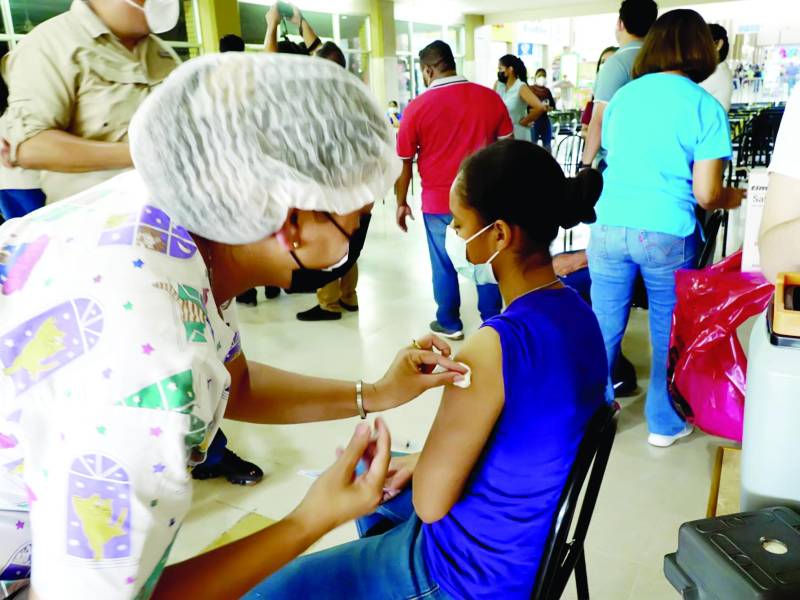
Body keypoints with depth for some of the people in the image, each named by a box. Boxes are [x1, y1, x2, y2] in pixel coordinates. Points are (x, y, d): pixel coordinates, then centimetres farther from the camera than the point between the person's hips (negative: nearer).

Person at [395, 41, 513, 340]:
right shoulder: (490, 98, -1)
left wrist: (402, 203, 9)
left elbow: (404, 163, -2)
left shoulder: (418, 107, -8)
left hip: (439, 201, -2)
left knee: (444, 266, 12)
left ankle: (449, 324, 25)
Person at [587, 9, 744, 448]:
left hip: (610, 228, 3)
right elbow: (705, 195, -6)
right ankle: (665, 423, 28)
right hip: (666, 234, -2)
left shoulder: (622, 96, 7)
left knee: (603, 328, 14)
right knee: (668, 334, 14)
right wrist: (731, 198, 16)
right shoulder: (706, 107, -3)